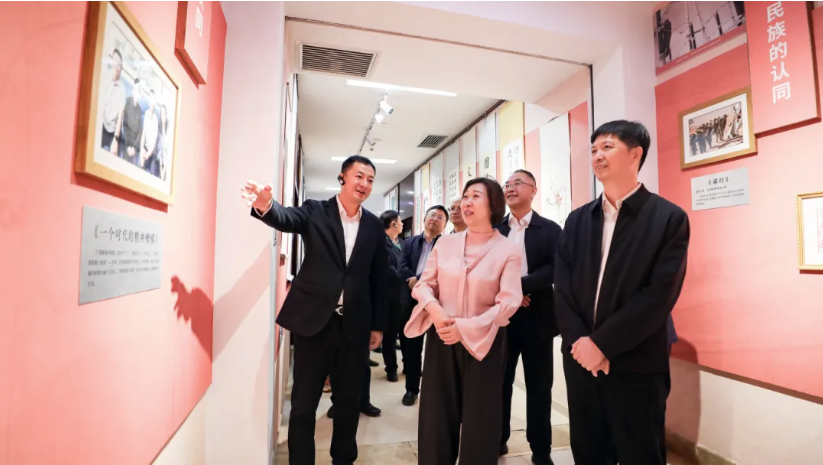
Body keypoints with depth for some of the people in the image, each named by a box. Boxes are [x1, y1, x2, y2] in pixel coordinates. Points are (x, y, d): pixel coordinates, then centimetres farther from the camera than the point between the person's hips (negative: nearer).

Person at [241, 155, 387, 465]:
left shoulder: (374, 226, 6)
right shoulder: (315, 211, 0)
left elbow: (378, 278, 8)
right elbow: (286, 219, -21)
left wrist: (378, 324, 8)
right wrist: (265, 205, -44)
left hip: (355, 325, 3)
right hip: (314, 320, -2)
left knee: (349, 401, 17)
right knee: (304, 403, 9)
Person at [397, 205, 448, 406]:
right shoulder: (410, 242, 11)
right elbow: (403, 267, 0)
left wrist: (418, 280, -19)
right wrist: (412, 280, -19)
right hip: (412, 301, 3)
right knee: (410, 347, 10)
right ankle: (412, 388, 25)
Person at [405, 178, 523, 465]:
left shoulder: (508, 250, -8)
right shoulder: (445, 243, 2)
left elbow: (508, 302, -14)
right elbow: (424, 283, 3)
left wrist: (465, 328, -22)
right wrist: (435, 311, -18)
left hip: (484, 342, -2)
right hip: (442, 338, 3)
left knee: (479, 418, 13)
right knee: (437, 413, 14)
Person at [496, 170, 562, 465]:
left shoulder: (550, 230, 0)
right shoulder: (495, 230, 6)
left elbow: (556, 268, -12)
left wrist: (520, 284, -23)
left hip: (536, 317, -2)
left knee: (539, 386, 11)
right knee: (499, 382, 14)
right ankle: (498, 439, 33)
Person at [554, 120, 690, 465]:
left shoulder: (668, 218, -5)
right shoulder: (578, 220, 7)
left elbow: (659, 295, -14)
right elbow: (562, 288, 1)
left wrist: (602, 343, -16)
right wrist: (579, 342, -11)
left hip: (637, 367, -4)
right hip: (581, 360, 4)